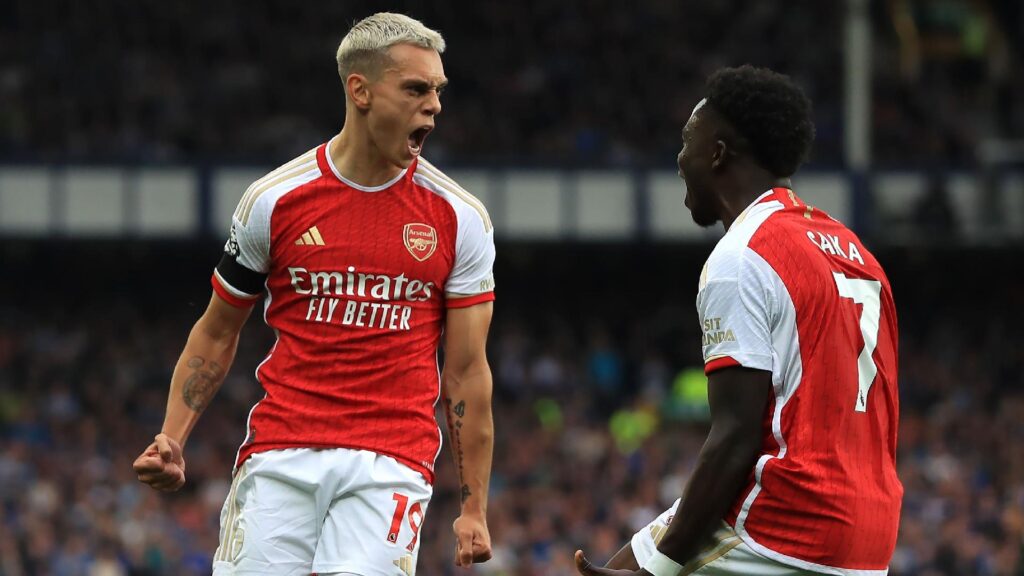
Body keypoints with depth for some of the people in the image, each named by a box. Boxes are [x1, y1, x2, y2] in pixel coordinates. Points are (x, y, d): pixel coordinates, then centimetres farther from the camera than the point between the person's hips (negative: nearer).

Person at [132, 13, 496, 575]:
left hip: (393, 460, -1)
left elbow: (466, 370, 5)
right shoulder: (275, 200, 3)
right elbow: (216, 334, 14)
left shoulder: (459, 218, 3)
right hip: (280, 455, 1)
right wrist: (171, 440, 2)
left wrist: (475, 508, 2)